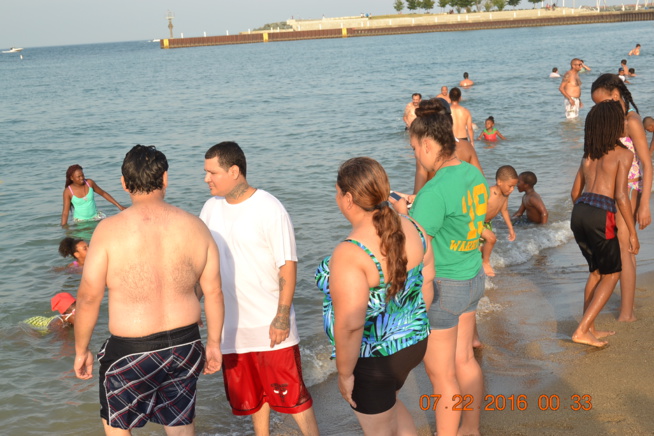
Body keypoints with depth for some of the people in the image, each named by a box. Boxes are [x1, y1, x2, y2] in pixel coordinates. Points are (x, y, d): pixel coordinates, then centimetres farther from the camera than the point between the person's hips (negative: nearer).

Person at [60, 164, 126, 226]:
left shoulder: (89, 183, -6)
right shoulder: (68, 191, -13)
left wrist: (119, 206, 7)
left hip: (95, 217, 1)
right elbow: (65, 212, -10)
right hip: (80, 221, -1)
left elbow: (103, 193, 8)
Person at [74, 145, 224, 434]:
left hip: (131, 352, -3)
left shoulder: (110, 230, -13)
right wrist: (214, 342, 13)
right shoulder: (194, 226, -3)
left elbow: (88, 296, -11)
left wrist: (81, 350, 2)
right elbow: (213, 291, 1)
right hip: (185, 344, 4)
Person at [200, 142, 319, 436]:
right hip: (231, 324, 6)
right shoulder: (212, 207, 2)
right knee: (252, 395, 17)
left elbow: (288, 265, -14)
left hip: (271, 323, -5)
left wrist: (282, 317, -17)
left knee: (291, 393, -1)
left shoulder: (269, 209, -14)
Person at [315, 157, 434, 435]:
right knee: (389, 405, 33)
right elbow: (427, 283, 5)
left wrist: (344, 373, -16)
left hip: (374, 358, -7)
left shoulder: (350, 255, -30)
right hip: (413, 342, 7)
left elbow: (350, 325, -30)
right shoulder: (412, 229, -8)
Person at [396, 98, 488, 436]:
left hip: (441, 287, -9)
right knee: (463, 360, 23)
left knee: (441, 374, 7)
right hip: (472, 278, 9)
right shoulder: (474, 174, 0)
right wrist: (418, 209, 10)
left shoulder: (435, 191, -26)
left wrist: (403, 213, -6)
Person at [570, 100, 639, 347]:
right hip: (600, 215, -6)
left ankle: (589, 329, 25)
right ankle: (582, 331, 1)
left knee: (597, 270, 22)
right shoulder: (623, 154, -2)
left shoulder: (589, 155, 18)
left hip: (578, 214, 7)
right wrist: (632, 233, -5)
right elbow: (621, 196, -10)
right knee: (612, 274, 9)